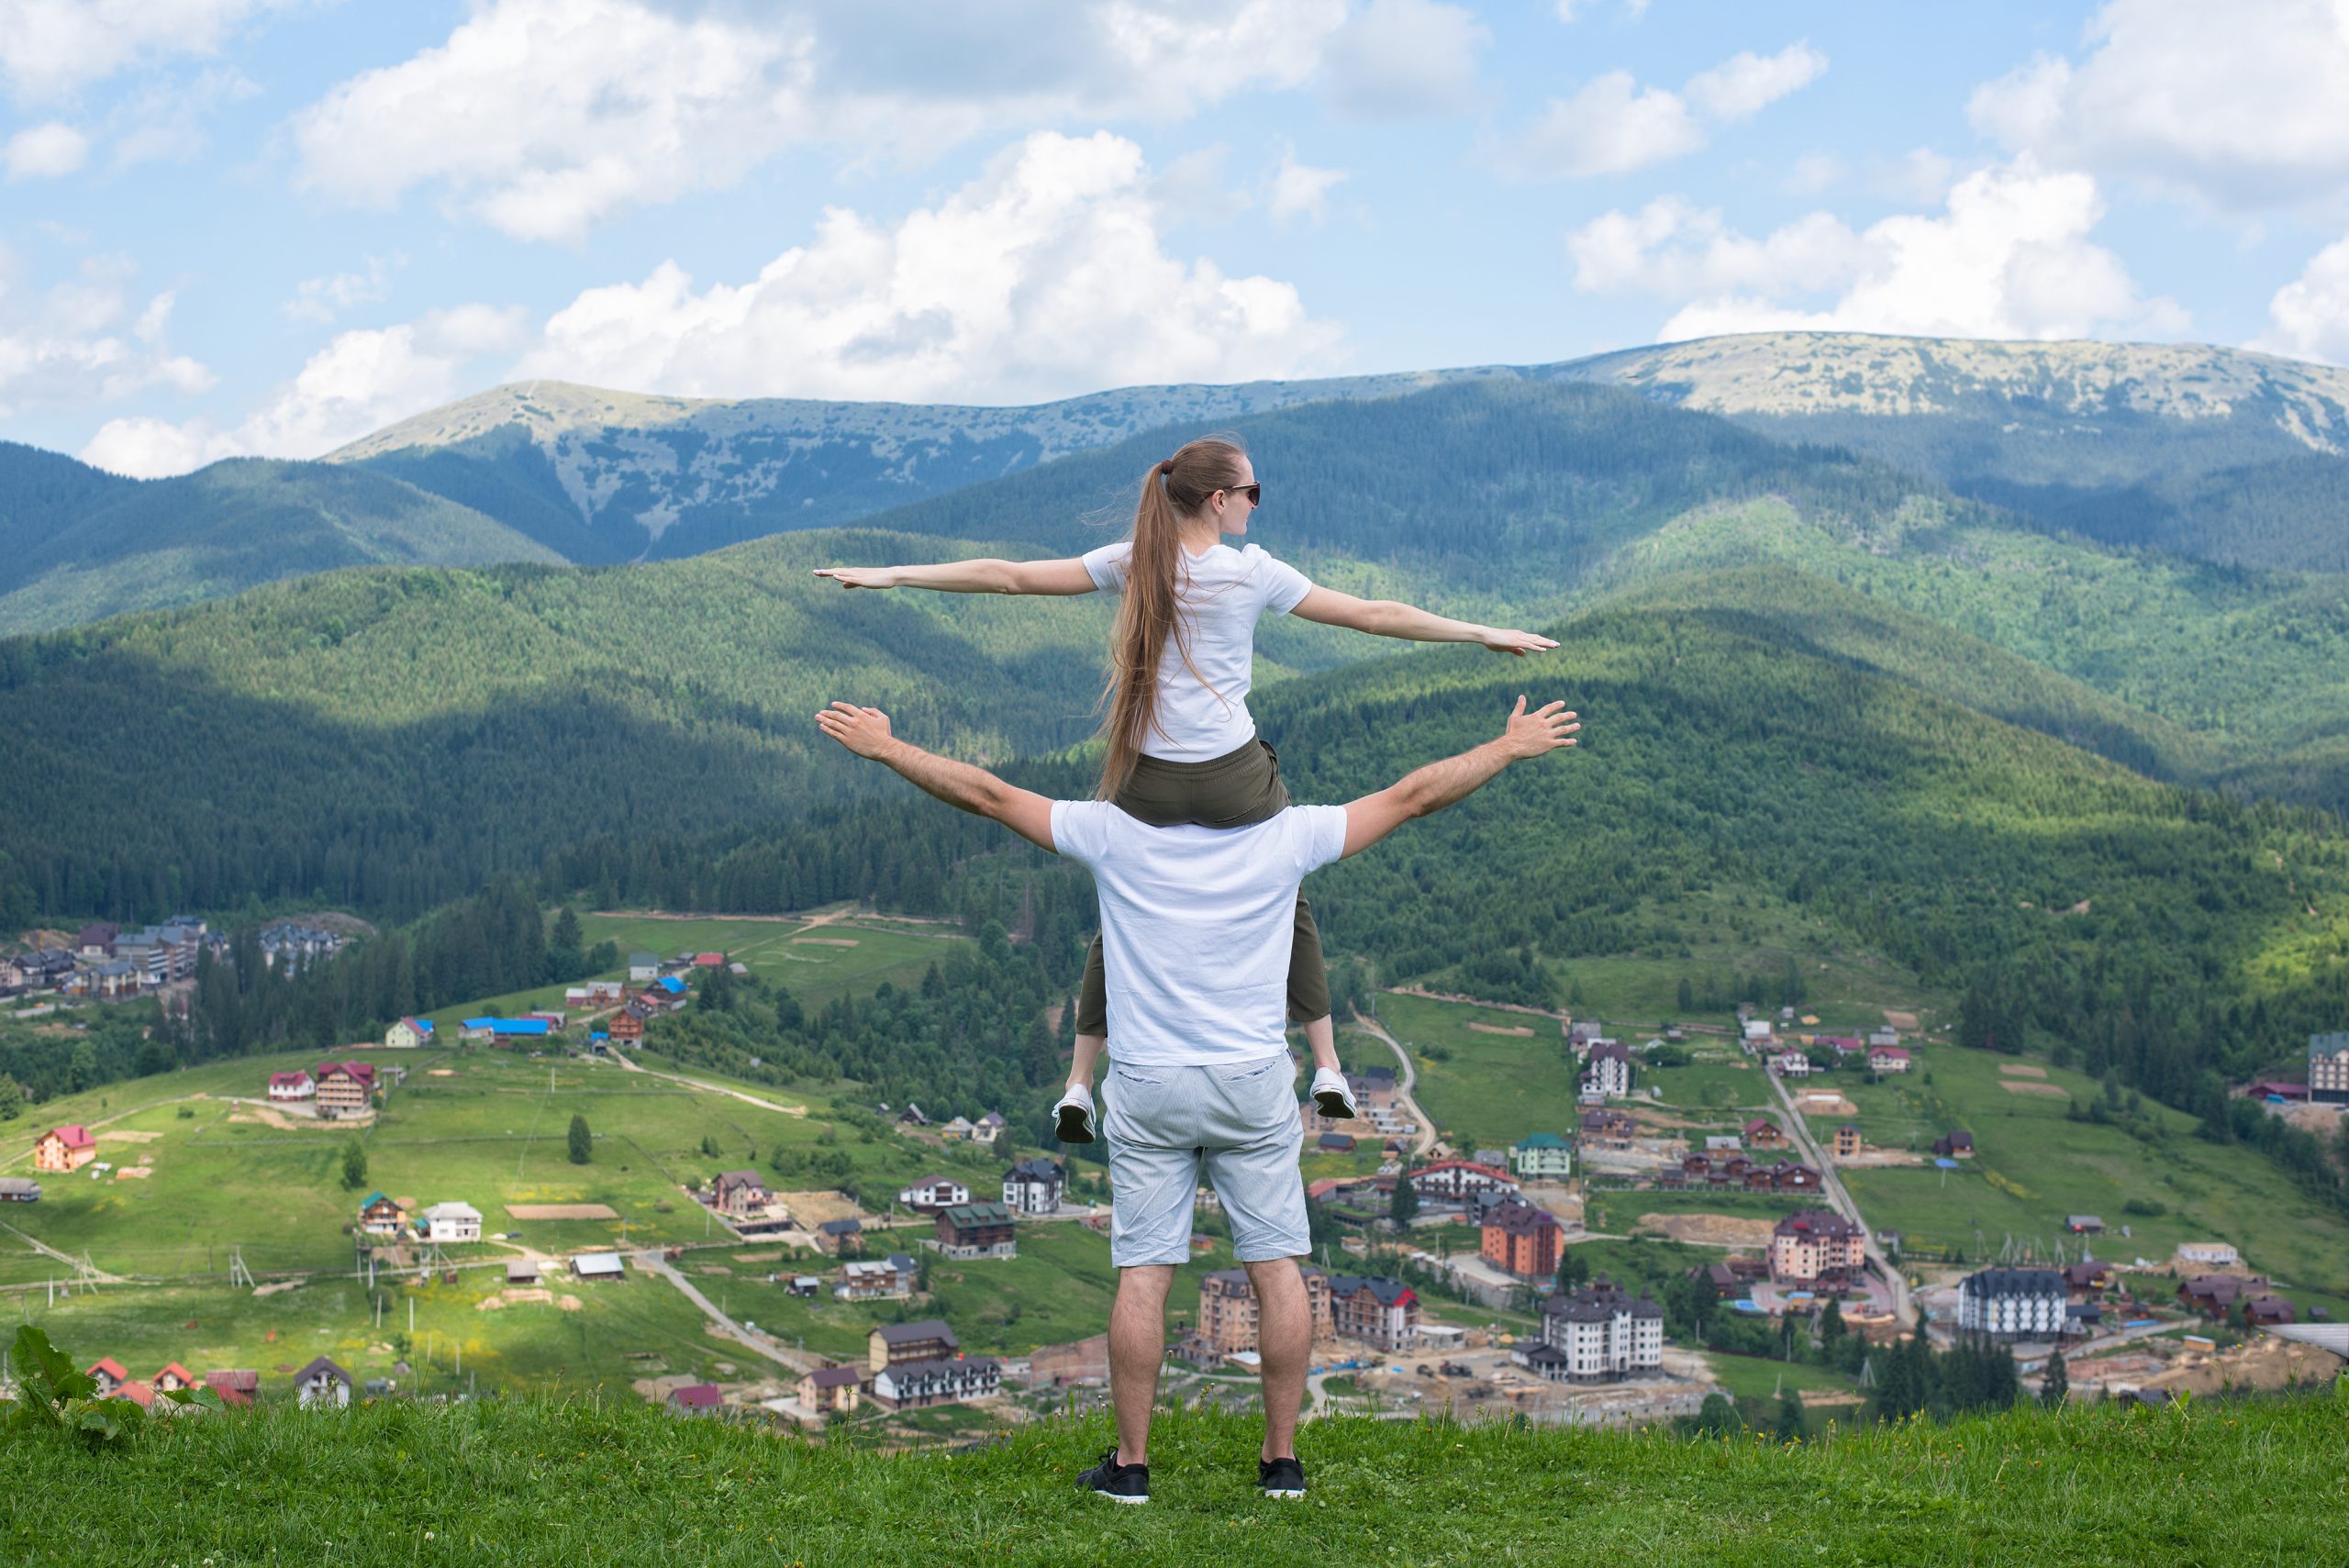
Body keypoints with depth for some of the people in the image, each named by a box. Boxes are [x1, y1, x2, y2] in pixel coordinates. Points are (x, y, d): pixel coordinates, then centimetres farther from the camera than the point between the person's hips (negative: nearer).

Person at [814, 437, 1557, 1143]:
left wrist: (890, 575, 2)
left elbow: (1008, 576, -3)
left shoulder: (1132, 563, -2)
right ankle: (1328, 1072, 18)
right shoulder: (1253, 572, -7)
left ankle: (1078, 1088, 14)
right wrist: (1483, 634, 3)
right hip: (1236, 777, -2)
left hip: (1149, 780, 2)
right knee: (1287, 907, 18)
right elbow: (1371, 615, -4)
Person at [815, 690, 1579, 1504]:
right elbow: (1413, 795, 3)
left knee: (1142, 1274, 4)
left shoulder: (1114, 834, -7)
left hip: (1146, 1090, 0)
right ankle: (1281, 1458, 11)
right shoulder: (1286, 837, -5)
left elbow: (986, 794, -1)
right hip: (1255, 1085, 0)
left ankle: (1131, 1461, 9)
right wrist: (1510, 748, 14)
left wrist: (884, 747, 9)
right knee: (1277, 1265, 8)